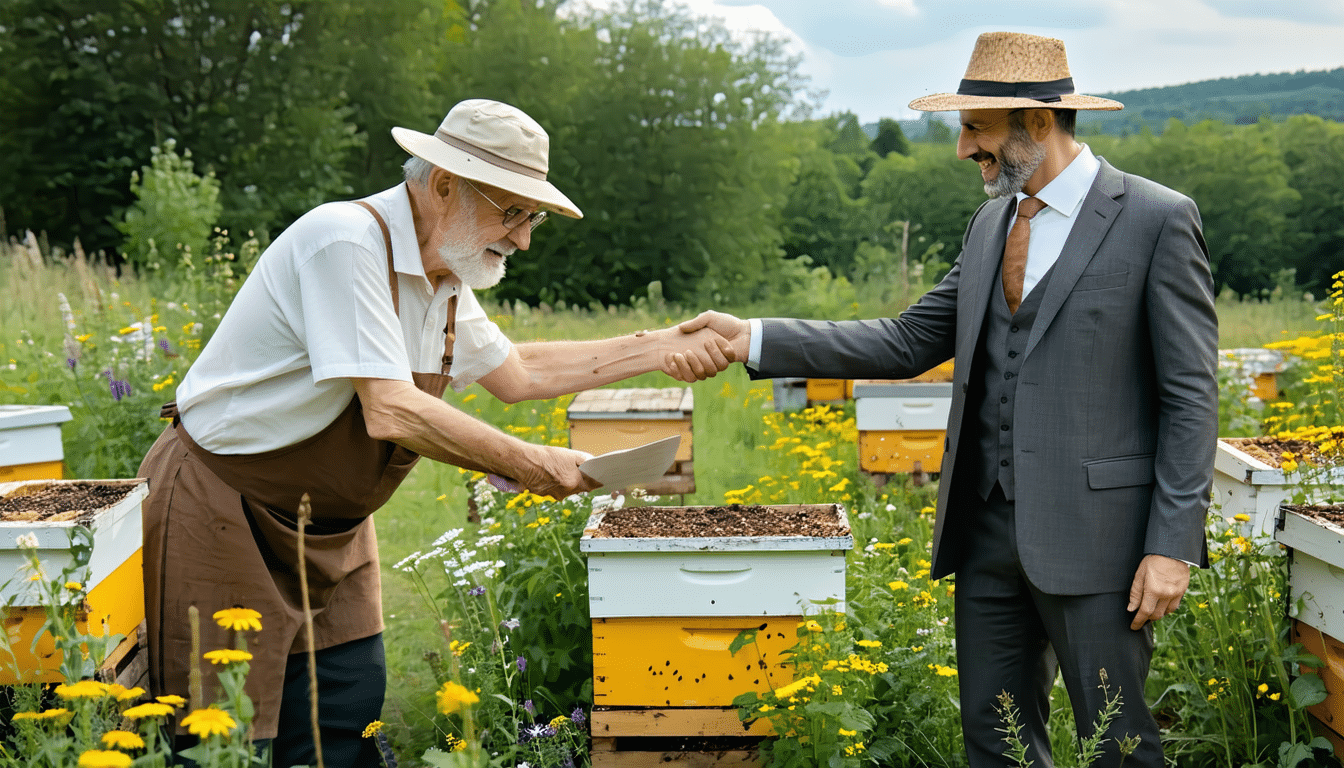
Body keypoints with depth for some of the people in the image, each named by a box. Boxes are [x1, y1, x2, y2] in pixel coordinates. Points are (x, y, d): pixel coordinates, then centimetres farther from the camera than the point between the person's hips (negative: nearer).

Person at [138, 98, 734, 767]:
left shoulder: (442, 274, 4)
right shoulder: (346, 241, -24)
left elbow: (515, 373, 18)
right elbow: (391, 412, -31)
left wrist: (657, 350, 11)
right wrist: (530, 466, -22)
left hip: (326, 530, 9)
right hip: (220, 509, -8)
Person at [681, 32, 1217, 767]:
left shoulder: (1157, 221, -8)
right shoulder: (991, 223, 12)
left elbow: (1190, 396, -9)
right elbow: (907, 342, 9)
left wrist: (1173, 545, -14)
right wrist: (754, 339, 2)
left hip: (1094, 533, -6)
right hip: (987, 527, 6)